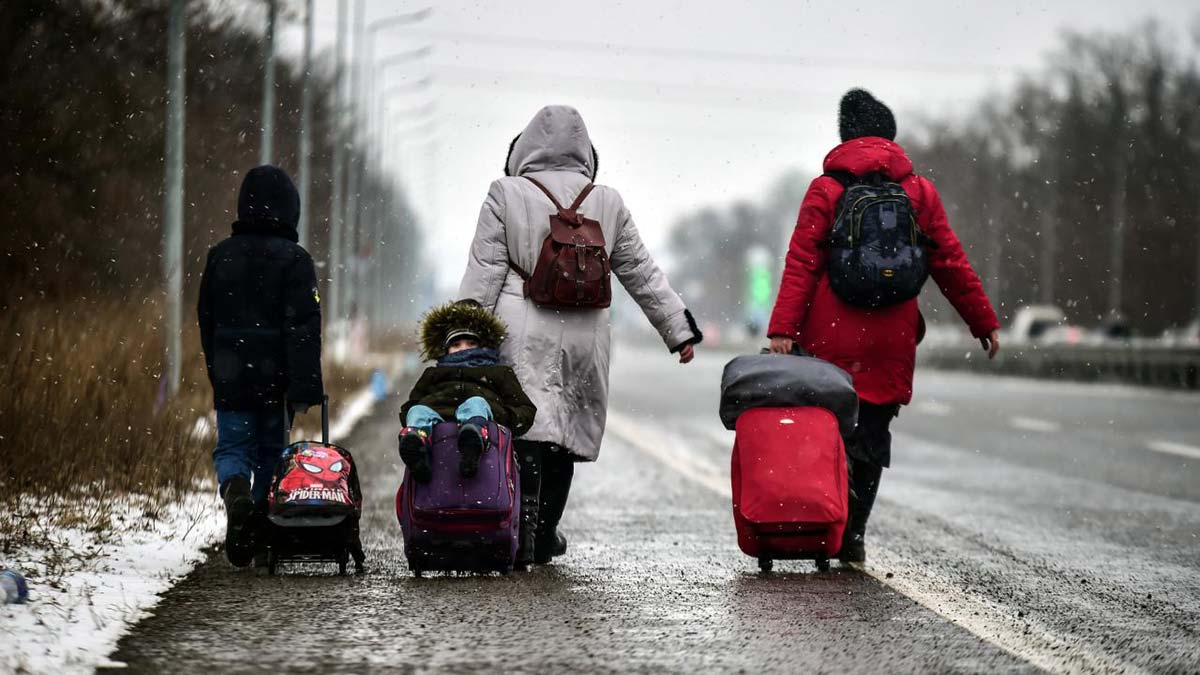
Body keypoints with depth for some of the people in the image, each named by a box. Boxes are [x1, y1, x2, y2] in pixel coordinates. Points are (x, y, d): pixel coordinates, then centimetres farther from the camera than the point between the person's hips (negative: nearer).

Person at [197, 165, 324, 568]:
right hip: (276, 380, -2)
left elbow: (206, 321, 13)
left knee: (232, 447, 7)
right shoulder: (293, 259, -8)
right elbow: (304, 327, -14)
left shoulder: (219, 256, 5)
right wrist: (306, 389, -15)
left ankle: (235, 489, -25)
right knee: (272, 452, 12)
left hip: (230, 379, 2)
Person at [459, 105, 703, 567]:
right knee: (566, 432, 13)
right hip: (584, 336, 3)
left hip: (521, 334, -3)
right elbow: (642, 273, 13)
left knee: (524, 430, -4)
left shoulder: (506, 194, 0)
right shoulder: (607, 203, 9)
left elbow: (484, 272, -3)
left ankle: (523, 529, -18)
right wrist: (679, 328, 20)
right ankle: (545, 535, 18)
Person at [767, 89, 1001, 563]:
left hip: (831, 340, -2)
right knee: (872, 435, 9)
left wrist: (782, 329, -10)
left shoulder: (825, 189, 1)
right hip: (891, 343, 2)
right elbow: (951, 265, 8)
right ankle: (852, 536, 7)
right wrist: (985, 323, 15)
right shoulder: (919, 191, 7)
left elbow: (801, 265, -7)